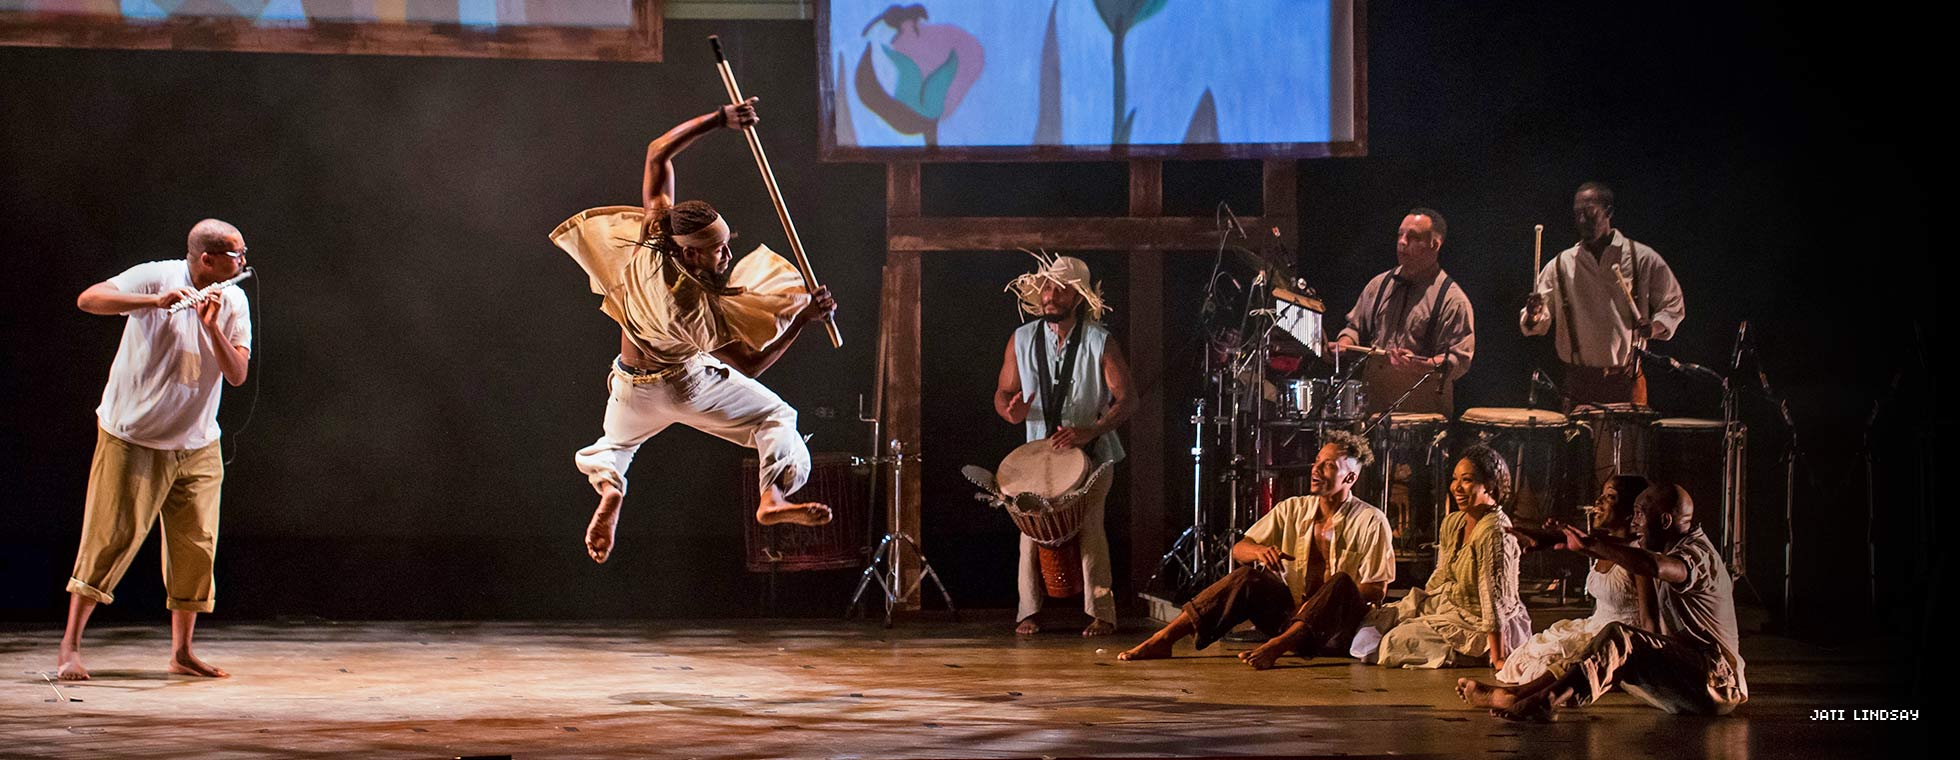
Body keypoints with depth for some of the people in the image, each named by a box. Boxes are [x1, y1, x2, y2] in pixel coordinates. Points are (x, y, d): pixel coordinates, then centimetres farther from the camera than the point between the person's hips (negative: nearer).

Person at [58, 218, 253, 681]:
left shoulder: (233, 301, 2)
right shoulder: (156, 278, -12)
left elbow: (237, 375, -7)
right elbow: (88, 300, -24)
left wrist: (212, 327, -22)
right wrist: (155, 302, -35)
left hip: (197, 447, 5)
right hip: (133, 440, -5)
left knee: (197, 547, 3)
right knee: (111, 539, -7)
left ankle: (182, 653, 14)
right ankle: (70, 647, 0)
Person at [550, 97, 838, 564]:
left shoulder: (654, 230, -24)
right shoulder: (699, 306, -36)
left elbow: (658, 153, -15)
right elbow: (749, 365, -25)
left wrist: (719, 120, -21)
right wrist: (802, 320, -33)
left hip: (631, 387, 6)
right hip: (686, 384, -6)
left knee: (615, 443, 32)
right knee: (774, 417, 7)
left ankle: (607, 487, 0)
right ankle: (774, 497, -15)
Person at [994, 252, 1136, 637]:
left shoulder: (1100, 342, -5)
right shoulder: (1022, 340, 3)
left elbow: (1127, 399, -7)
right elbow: (1003, 392, 11)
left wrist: (1090, 431, -22)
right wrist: (1010, 411, -15)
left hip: (1091, 452, -2)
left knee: (1089, 525, -15)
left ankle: (1100, 613, -10)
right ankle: (1028, 612, -2)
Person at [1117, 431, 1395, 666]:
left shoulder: (1371, 521, -3)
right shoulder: (1293, 510, 10)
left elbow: (1376, 590, -6)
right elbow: (1238, 550, 6)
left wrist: (1326, 602, -21)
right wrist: (1260, 551, -19)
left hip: (1335, 626, -3)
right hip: (1288, 612, 3)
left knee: (1341, 583, -34)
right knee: (1249, 577, -24)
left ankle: (1274, 647, -52)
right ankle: (1163, 640, -34)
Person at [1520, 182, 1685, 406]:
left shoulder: (1642, 259, 3)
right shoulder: (1561, 265, 7)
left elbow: (1673, 306, 9)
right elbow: (1541, 323, 9)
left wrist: (1655, 327, -10)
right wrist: (1534, 317, -14)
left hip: (1627, 380, -1)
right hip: (1579, 382, 1)